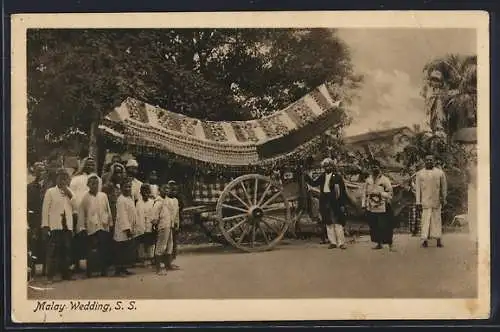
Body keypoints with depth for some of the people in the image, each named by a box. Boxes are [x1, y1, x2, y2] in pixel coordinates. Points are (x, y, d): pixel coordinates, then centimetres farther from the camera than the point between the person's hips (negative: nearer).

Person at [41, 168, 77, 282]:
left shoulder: (69, 192, 17)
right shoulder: (50, 191, 3)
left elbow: (75, 205, 7)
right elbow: (45, 208, -2)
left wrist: (70, 195, -6)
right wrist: (45, 224, -8)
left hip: (67, 225, 4)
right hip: (55, 225, -4)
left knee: (66, 251, 6)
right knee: (53, 251, -5)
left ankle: (66, 274, 13)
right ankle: (50, 275, -3)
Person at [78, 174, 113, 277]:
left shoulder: (103, 196, 9)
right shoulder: (85, 197, 1)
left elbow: (108, 210, 14)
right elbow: (81, 213, 1)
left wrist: (109, 222, 10)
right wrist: (82, 227, -2)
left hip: (103, 226, 2)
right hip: (91, 228, -2)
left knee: (104, 250, 0)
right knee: (92, 250, -1)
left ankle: (104, 271, 8)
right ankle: (89, 272, 8)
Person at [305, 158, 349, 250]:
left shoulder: (337, 177, -7)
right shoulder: (322, 176, 9)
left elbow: (343, 191, -7)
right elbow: (314, 183, 20)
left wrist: (343, 204, -11)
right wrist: (307, 177, 5)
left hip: (334, 202, -6)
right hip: (324, 202, 6)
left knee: (337, 222, -4)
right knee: (328, 223, 9)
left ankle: (341, 243, 0)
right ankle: (332, 242, 16)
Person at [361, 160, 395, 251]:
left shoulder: (385, 179, -3)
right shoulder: (368, 180, 10)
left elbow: (389, 193, -4)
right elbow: (364, 193, 12)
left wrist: (380, 193, -17)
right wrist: (363, 204, 6)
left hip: (382, 208, -4)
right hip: (370, 208, 4)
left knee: (385, 226, -6)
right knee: (374, 226, 8)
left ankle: (390, 244, 3)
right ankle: (379, 243, 20)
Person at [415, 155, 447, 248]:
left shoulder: (440, 173, 7)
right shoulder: (420, 174, 6)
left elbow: (443, 187, 9)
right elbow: (417, 189, 4)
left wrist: (443, 198, 4)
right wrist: (418, 202, -1)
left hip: (436, 201, 1)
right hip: (425, 201, -1)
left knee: (436, 219, 4)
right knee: (426, 219, -3)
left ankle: (438, 240, 7)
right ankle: (425, 239, -2)